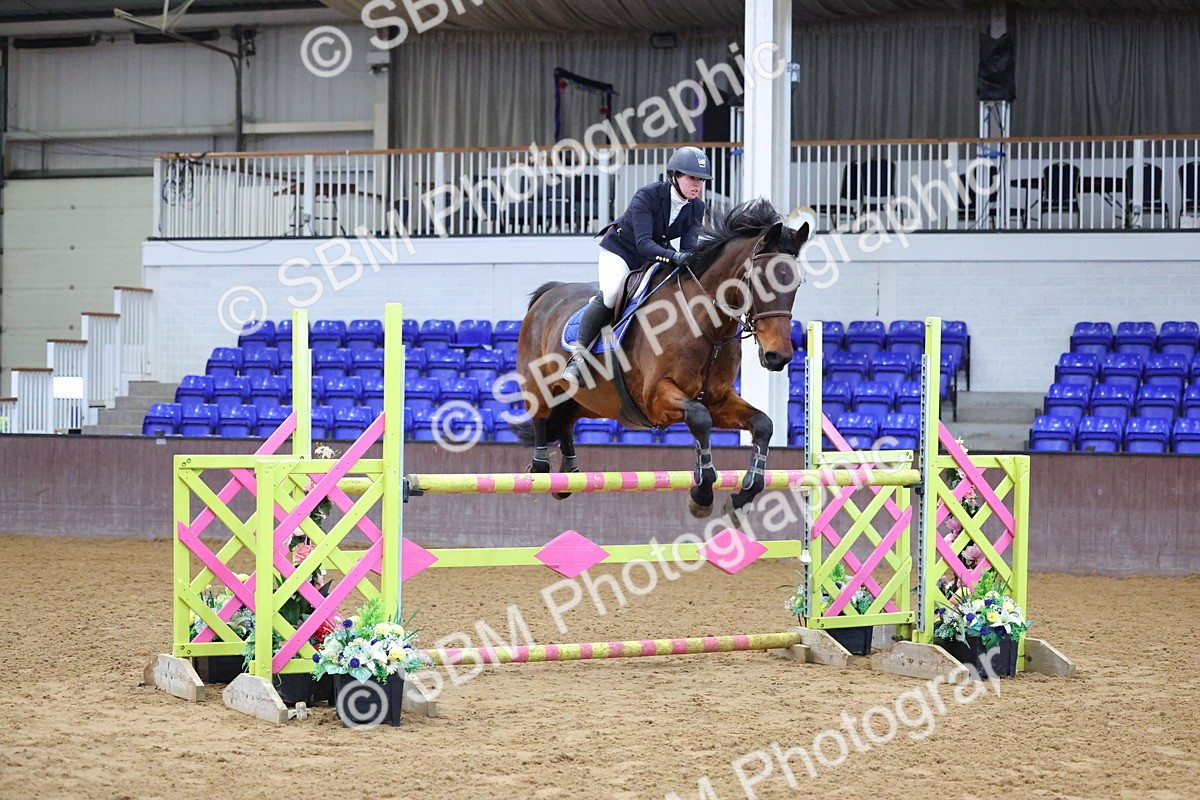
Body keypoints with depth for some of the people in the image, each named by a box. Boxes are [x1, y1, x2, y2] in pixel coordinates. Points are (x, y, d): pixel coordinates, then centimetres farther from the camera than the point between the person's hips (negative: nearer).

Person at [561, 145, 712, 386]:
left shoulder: (696, 207, -11)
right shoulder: (647, 196, -29)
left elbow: (689, 245, -17)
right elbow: (643, 242, -37)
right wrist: (673, 257, -53)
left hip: (655, 256, 7)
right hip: (620, 250, -7)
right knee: (610, 294, -29)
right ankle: (579, 354, -19)